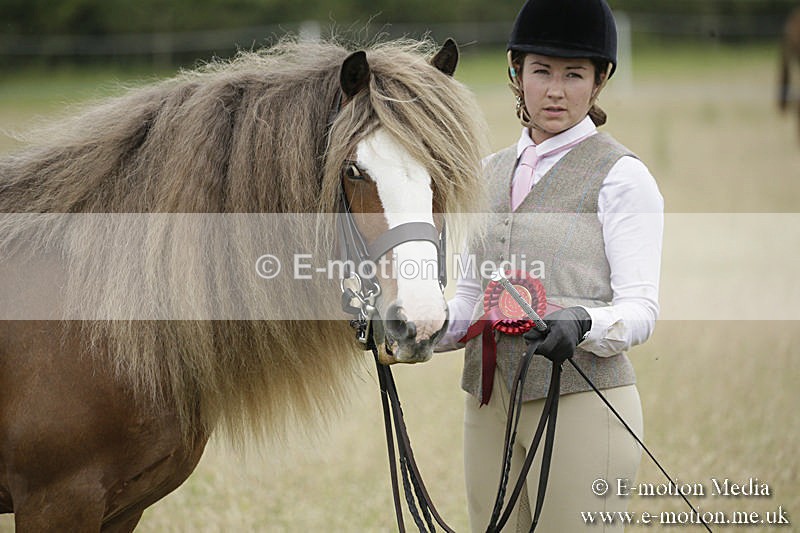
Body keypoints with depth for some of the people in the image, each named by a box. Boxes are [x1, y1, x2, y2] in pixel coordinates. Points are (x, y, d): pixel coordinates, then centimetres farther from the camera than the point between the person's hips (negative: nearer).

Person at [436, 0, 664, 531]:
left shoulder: (621, 175, -3)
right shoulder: (490, 173, 16)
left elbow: (640, 309, -10)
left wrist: (582, 325, -29)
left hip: (582, 402, -6)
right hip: (490, 405, 6)